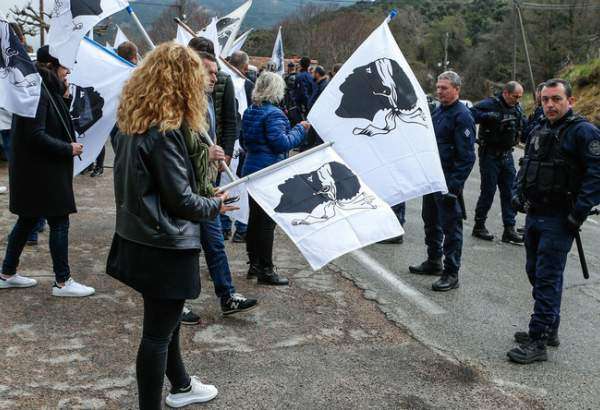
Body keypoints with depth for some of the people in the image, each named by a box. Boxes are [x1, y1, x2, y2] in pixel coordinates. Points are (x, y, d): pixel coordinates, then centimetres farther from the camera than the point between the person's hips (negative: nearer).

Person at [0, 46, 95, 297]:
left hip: (34, 170, 10)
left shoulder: (44, 88, 12)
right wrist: (68, 149, -16)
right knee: (59, 223, -3)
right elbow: (35, 135, -23)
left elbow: (51, 127, 17)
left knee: (27, 221, 17)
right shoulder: (38, 91, -18)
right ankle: (62, 282, 6)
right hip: (41, 172, -10)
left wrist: (63, 95, 8)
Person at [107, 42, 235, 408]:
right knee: (158, 331, 3)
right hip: (166, 246, -10)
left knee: (166, 318, 24)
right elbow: (181, 199, -20)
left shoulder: (131, 122, 5)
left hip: (137, 238, 10)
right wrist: (215, 206, -2)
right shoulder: (163, 132, -23)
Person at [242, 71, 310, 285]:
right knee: (267, 221, -3)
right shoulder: (273, 114, -16)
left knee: (255, 218, 15)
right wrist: (300, 129, -8)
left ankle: (254, 264, 25)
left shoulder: (249, 112, 10)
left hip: (251, 169, 9)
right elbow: (282, 143, -20)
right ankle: (265, 270, 3)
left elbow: (244, 141, 18)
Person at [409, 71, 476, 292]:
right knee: (431, 221, 20)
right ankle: (434, 261, 36)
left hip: (448, 181, -9)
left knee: (451, 226, -1)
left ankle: (451, 274, 7)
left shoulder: (462, 116, -15)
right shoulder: (438, 111, 12)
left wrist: (455, 185, -23)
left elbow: (467, 156, -19)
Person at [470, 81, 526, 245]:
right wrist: (489, 116, -33)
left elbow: (525, 127, 17)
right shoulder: (490, 104, -12)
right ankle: (479, 226, 14)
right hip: (490, 155, -6)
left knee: (509, 192, 4)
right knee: (488, 191, -1)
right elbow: (471, 114, -23)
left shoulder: (517, 108, 10)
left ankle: (509, 229, 9)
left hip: (506, 155, 7)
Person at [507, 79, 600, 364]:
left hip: (559, 220, -8)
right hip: (534, 215, 9)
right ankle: (549, 330, 31)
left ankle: (538, 343, 0)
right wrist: (518, 193, 10)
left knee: (547, 279, -6)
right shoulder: (538, 131, 13)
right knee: (535, 273, 16)